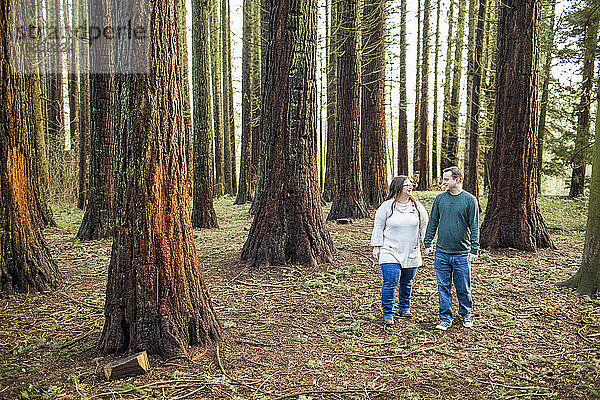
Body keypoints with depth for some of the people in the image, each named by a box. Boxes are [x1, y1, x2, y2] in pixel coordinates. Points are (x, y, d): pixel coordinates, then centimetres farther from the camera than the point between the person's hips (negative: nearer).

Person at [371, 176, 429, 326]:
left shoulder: (417, 206, 5)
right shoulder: (386, 206, -3)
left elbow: (425, 226, 14)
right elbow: (378, 227, 1)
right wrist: (376, 247, -2)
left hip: (411, 253, 3)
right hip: (390, 252, -3)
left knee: (407, 283, 14)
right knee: (390, 283, -9)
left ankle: (404, 308, 34)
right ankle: (388, 314, 4)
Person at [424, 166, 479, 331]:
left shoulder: (470, 200, -3)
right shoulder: (440, 198, 6)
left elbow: (474, 227, -3)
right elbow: (432, 223, 12)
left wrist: (474, 250, -8)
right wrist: (427, 244, 8)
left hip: (462, 254, -2)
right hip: (441, 252, 3)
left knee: (463, 289, 9)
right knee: (443, 288, 6)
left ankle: (466, 315, 30)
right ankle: (446, 318, 17)